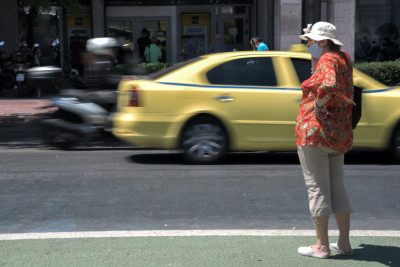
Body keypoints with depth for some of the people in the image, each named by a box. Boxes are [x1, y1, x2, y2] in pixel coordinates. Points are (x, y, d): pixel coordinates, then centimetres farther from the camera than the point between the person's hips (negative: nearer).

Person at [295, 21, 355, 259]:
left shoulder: (328, 60, -13)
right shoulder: (343, 59, 14)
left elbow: (328, 85, -35)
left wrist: (319, 105, -20)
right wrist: (315, 60, 22)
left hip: (315, 131, -9)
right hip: (340, 134, 9)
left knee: (317, 188, -2)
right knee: (337, 187, 14)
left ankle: (322, 246, 3)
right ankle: (344, 243, 19)